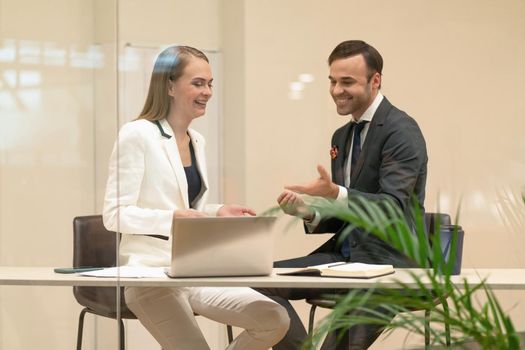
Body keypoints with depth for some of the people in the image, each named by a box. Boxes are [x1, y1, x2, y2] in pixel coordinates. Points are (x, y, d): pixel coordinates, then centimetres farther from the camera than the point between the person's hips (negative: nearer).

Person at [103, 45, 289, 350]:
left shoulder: (197, 141, 15)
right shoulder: (137, 134, -9)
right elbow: (115, 215, -14)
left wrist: (218, 212, 2)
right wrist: (173, 217, -25)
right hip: (151, 272, -7)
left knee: (275, 320, -10)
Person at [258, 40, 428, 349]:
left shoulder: (401, 130, -10)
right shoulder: (342, 137, 16)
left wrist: (336, 194, -36)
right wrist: (308, 212, -3)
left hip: (388, 260, -8)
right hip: (345, 254, 8)